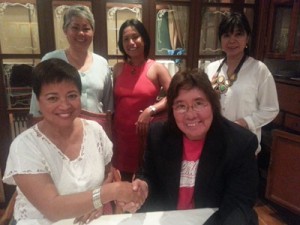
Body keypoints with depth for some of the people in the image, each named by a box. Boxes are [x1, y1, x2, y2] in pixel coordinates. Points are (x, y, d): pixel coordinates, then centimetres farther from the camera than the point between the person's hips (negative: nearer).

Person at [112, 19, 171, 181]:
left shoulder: (156, 68, -4)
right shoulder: (118, 69, 6)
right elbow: (113, 102, 13)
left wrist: (150, 110, -21)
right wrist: (111, 131, 12)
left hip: (145, 133, -3)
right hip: (121, 133, 3)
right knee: (123, 179, 13)